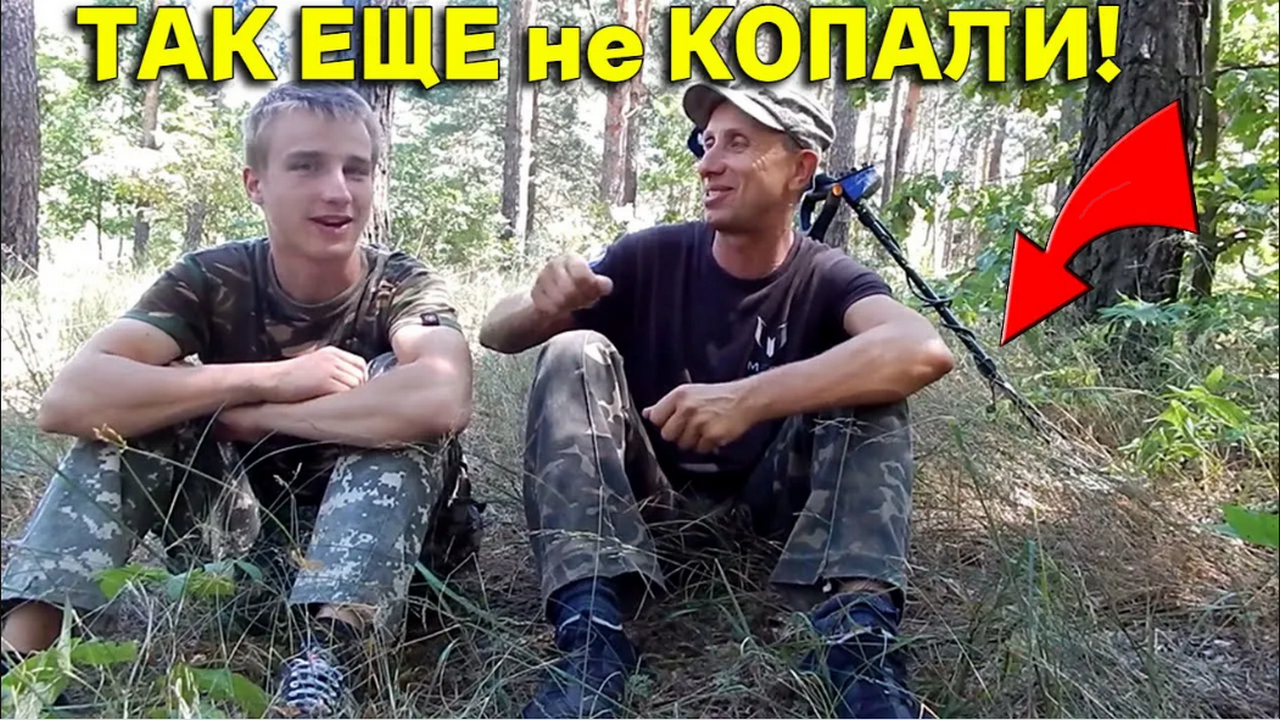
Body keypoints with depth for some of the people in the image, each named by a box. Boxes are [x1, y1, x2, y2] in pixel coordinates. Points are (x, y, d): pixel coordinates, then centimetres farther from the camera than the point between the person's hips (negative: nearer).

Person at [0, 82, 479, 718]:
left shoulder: (403, 286, -15)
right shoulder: (211, 281, -9)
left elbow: (441, 400, -41)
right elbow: (68, 399, -27)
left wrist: (244, 413, -30)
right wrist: (271, 379, -31)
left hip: (377, 549, -2)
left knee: (402, 394, -29)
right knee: (130, 410, -17)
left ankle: (327, 659, -37)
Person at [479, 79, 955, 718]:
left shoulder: (827, 279, -10)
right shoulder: (651, 256, -8)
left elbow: (926, 352, -33)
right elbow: (497, 333, -8)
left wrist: (751, 397, -45)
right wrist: (540, 306, -33)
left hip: (768, 501, 0)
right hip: (649, 498, 1)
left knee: (871, 381, -22)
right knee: (574, 355, -23)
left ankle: (859, 645, -33)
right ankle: (591, 641, -35)